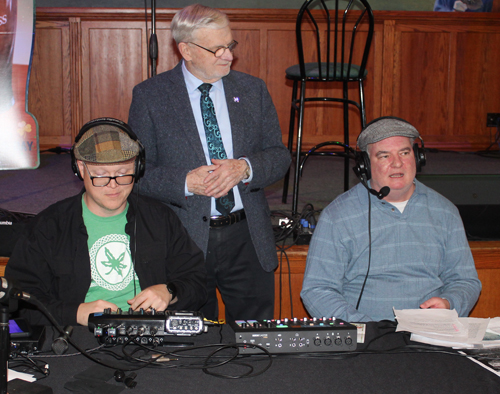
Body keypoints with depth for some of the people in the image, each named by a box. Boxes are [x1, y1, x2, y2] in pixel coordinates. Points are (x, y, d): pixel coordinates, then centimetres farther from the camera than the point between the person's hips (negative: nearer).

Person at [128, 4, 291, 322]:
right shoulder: (149, 96, -2)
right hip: (184, 239, -2)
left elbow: (279, 156, 6)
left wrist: (244, 168, -15)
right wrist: (186, 183, -20)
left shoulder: (252, 90, 7)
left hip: (248, 239, 3)